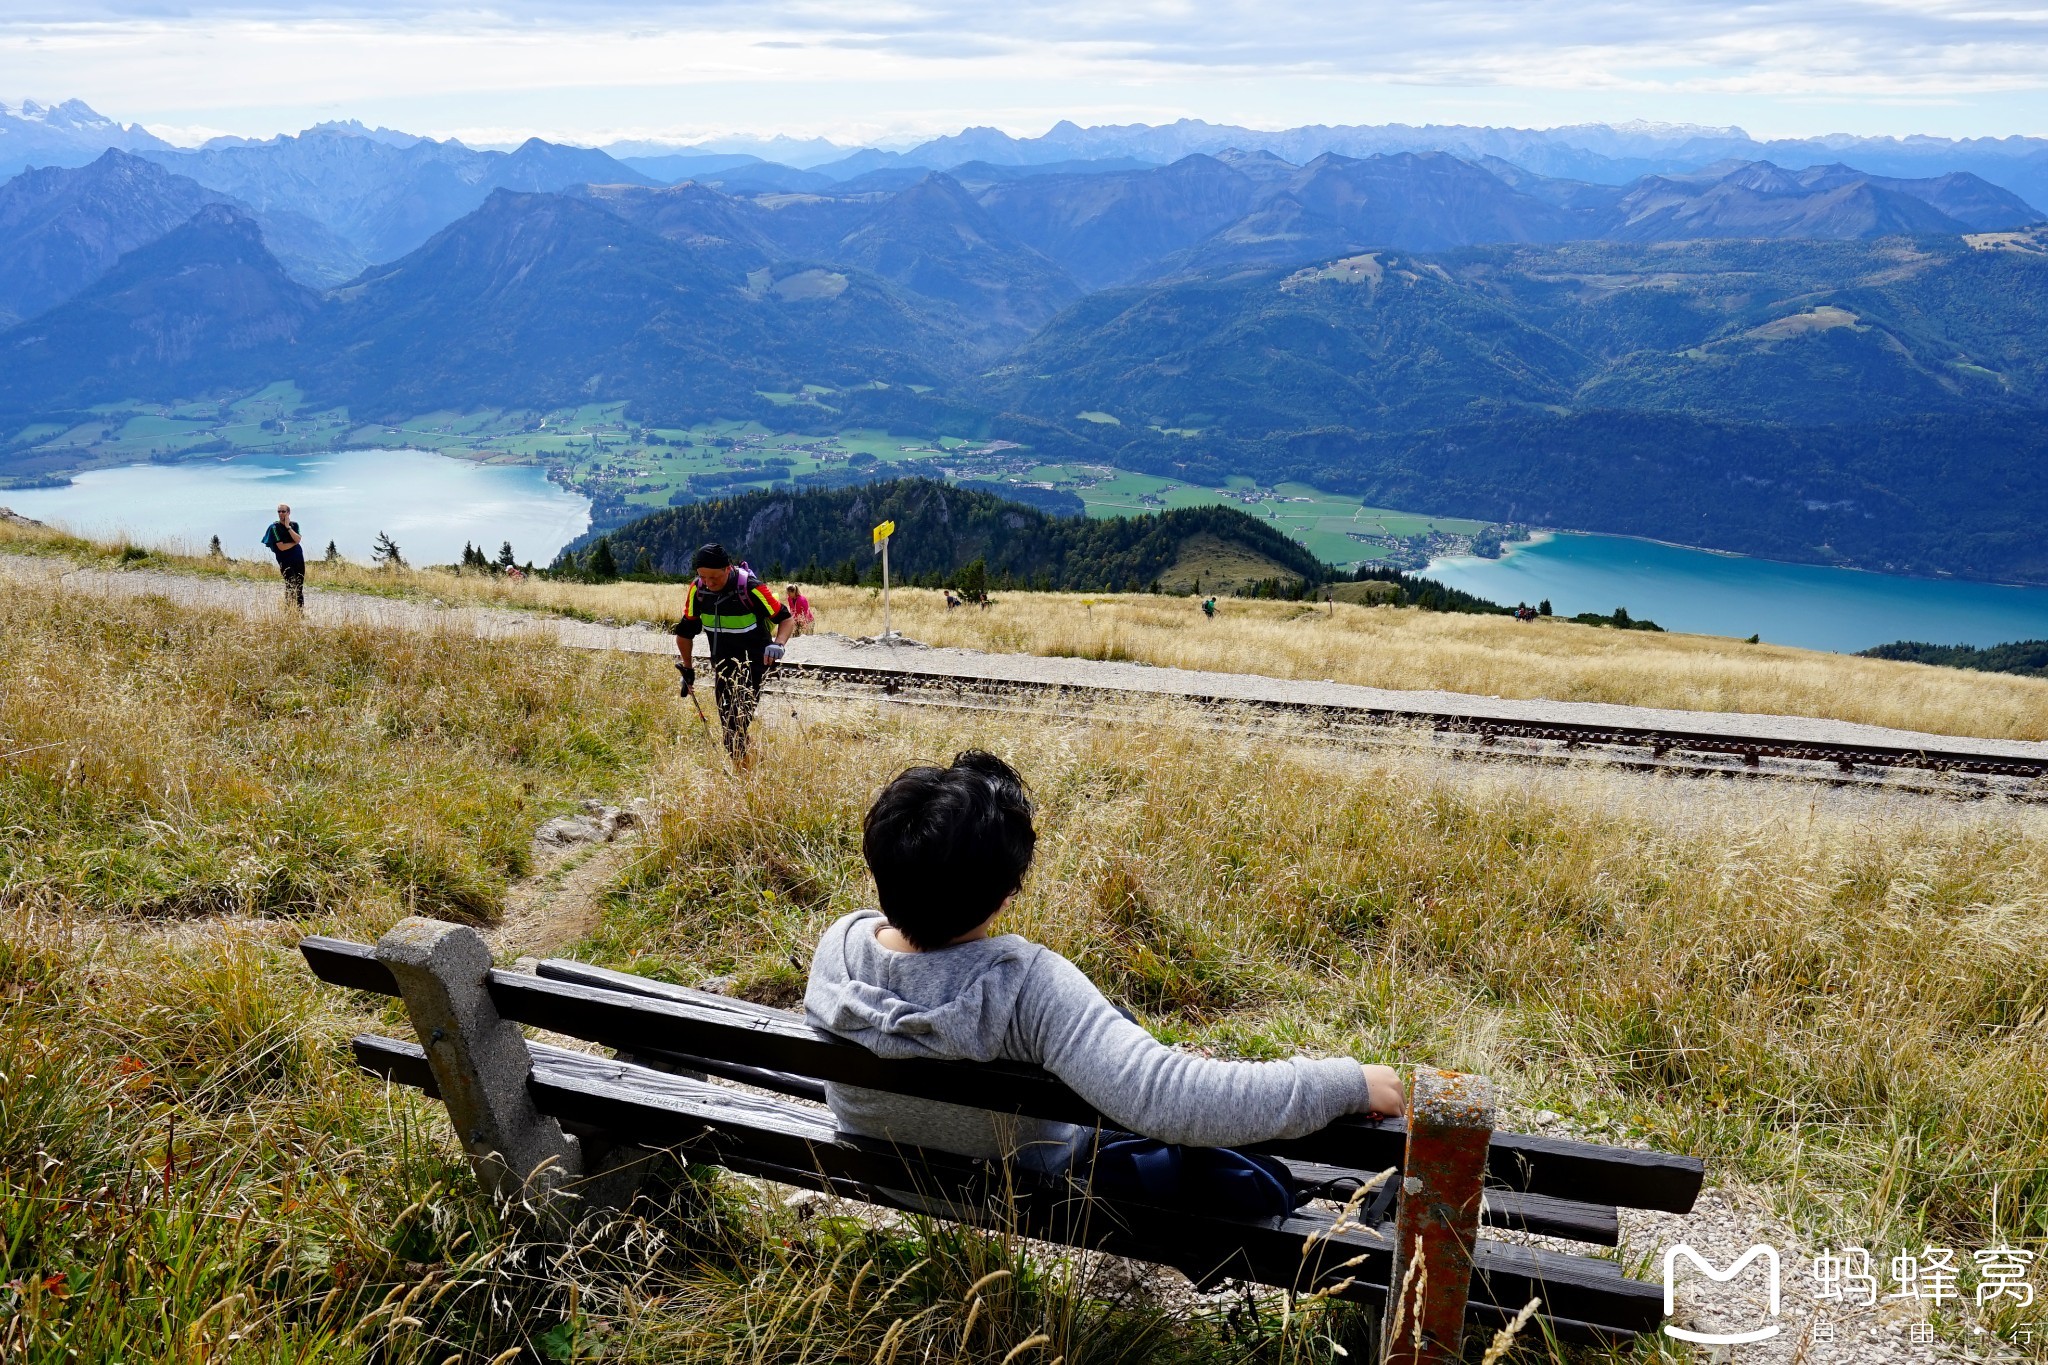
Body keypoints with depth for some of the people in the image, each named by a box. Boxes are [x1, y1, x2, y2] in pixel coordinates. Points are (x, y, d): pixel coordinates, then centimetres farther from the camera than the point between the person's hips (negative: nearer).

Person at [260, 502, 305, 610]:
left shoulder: (294, 525, 8)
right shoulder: (275, 527, -5)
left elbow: (298, 539, -10)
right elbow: (281, 547, -13)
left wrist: (288, 527, -13)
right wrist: (295, 542, -4)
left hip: (298, 559, 4)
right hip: (285, 561, -4)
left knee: (299, 587, 5)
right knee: (290, 586, -10)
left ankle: (300, 611, 10)